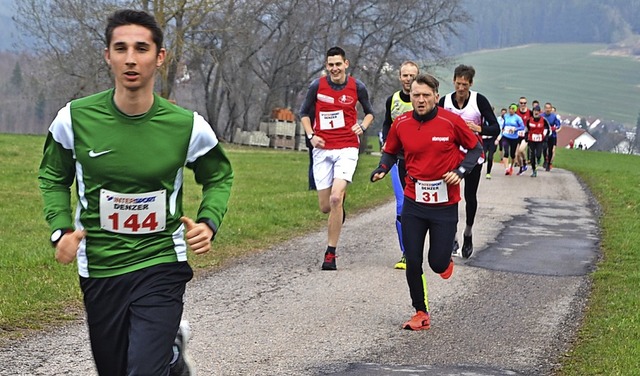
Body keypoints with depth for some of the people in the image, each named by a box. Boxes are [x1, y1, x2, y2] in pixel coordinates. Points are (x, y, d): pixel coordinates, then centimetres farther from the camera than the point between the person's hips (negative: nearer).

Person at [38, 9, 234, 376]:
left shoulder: (187, 126, -9)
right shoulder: (75, 118, -8)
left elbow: (219, 177, 10)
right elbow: (53, 176, 9)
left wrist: (208, 223, -8)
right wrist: (61, 229, -6)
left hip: (161, 264, -2)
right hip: (98, 268, 2)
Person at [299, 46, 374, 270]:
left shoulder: (357, 87, 0)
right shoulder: (317, 86, 0)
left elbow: (369, 112, 16)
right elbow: (304, 113, 13)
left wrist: (362, 127, -4)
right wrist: (311, 135, -2)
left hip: (347, 148, -2)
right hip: (322, 149, 2)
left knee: (336, 198, -20)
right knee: (325, 207, 2)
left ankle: (330, 254, -11)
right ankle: (339, 206, 43)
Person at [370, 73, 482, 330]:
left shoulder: (451, 121, -10)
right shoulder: (400, 124, -2)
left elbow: (475, 148, 3)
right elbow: (390, 152, 15)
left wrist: (460, 171, -12)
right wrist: (381, 170, -5)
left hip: (445, 203, -2)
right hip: (413, 203, 2)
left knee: (438, 263, -1)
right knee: (413, 262, 1)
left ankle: (446, 261, 38)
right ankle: (421, 314, 18)